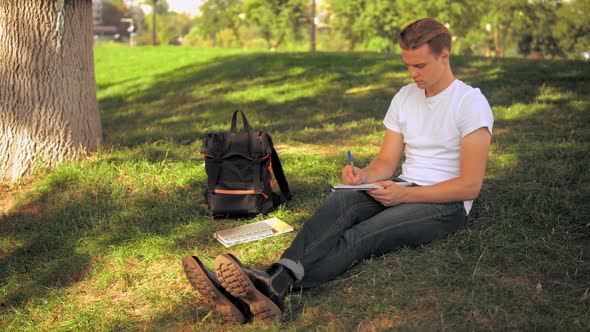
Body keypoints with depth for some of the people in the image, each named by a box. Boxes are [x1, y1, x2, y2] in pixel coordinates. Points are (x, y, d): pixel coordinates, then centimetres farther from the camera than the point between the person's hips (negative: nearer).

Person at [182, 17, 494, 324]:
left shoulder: (471, 102, -10)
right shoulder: (404, 96, 12)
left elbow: (470, 185, -15)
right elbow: (387, 162, 10)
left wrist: (406, 195, -22)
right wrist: (363, 175, -13)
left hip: (447, 204, -5)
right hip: (403, 190, 6)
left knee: (361, 236, -34)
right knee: (340, 201, -28)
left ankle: (275, 285, -58)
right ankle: (272, 280, -52)